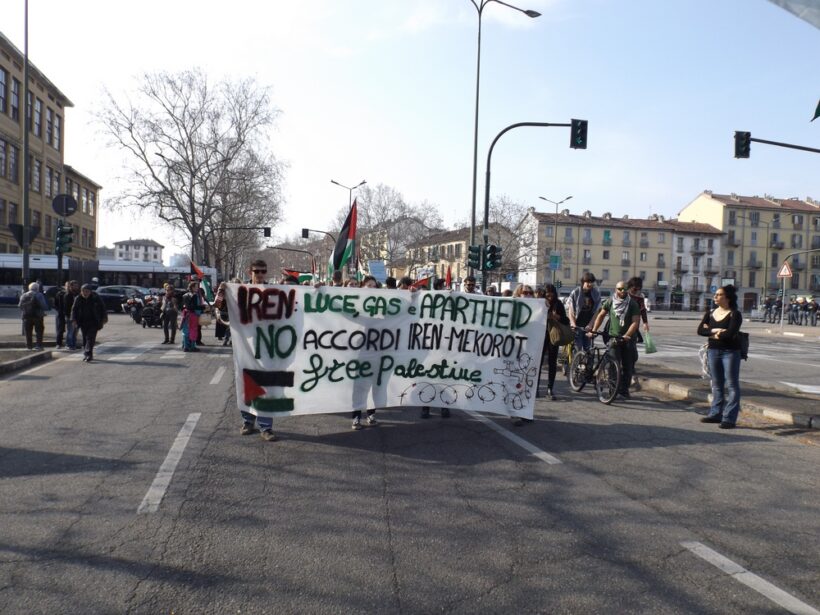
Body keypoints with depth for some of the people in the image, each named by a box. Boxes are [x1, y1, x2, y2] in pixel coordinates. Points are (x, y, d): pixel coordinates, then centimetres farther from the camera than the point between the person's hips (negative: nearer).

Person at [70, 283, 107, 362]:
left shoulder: (96, 298, -5)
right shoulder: (78, 299, 1)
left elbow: (102, 308, 4)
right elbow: (74, 310, 7)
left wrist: (104, 318, 3)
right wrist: (74, 320, -3)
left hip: (93, 322, -3)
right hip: (83, 322, 3)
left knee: (90, 338, -12)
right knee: (85, 338, 8)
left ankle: (88, 354, -17)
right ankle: (87, 354, 19)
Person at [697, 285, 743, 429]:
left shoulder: (735, 314, -8)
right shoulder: (710, 313, 9)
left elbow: (730, 333, -22)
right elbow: (700, 330, -2)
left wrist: (711, 333, -9)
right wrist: (715, 331, -17)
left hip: (730, 352, -6)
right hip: (713, 351, 6)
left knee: (732, 385, -1)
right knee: (716, 384, 14)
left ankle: (729, 418, 1)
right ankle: (716, 414, 22)